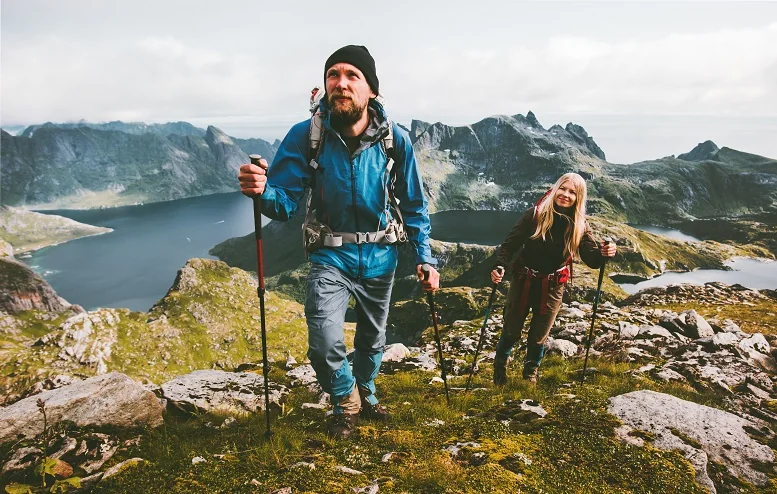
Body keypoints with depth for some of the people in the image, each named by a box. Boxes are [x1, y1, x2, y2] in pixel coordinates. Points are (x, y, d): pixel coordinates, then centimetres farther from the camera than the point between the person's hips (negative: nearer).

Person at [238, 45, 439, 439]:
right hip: (331, 256, -2)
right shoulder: (306, 136, -15)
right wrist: (262, 190, -38)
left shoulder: (395, 139, -12)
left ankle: (365, 392, 52)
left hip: (380, 256, 2)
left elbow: (414, 206, -1)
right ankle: (345, 400, 19)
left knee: (372, 338, 20)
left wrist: (425, 258, -6)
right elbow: (285, 201, -16)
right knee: (325, 346, -17)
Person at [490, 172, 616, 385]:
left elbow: (592, 259, -11)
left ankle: (531, 372, 42)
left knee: (539, 337, 14)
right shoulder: (534, 215, -14)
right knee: (511, 332, 10)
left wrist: (604, 253, -33)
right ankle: (500, 365, 40)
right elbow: (510, 243, -14)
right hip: (523, 282, -1)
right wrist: (500, 267, -30)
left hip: (552, 288, 1)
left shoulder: (579, 226, -8)